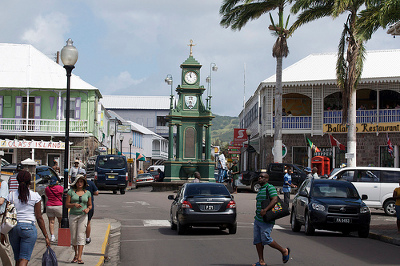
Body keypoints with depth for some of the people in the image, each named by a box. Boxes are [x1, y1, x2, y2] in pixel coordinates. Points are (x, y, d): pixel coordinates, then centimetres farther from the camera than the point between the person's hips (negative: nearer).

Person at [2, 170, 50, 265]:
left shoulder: (11, 195, 3)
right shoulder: (35, 196, -2)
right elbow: (39, 218, -3)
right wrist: (46, 236, 2)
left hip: (13, 228, 3)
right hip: (29, 227, -3)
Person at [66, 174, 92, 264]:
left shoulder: (87, 193, 7)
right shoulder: (71, 192, 3)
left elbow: (90, 205, 14)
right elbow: (66, 204, 1)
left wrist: (87, 209, -8)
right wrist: (74, 204, -18)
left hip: (83, 216, -1)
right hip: (73, 215, 1)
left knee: (81, 236, -11)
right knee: (73, 237, 5)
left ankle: (79, 257, -15)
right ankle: (75, 254, 26)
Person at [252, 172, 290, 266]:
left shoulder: (270, 188, -10)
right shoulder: (260, 189, 20)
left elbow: (275, 199, -22)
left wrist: (265, 210, -30)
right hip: (257, 219, 9)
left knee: (266, 239, -11)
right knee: (257, 240, 3)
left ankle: (284, 251, 8)